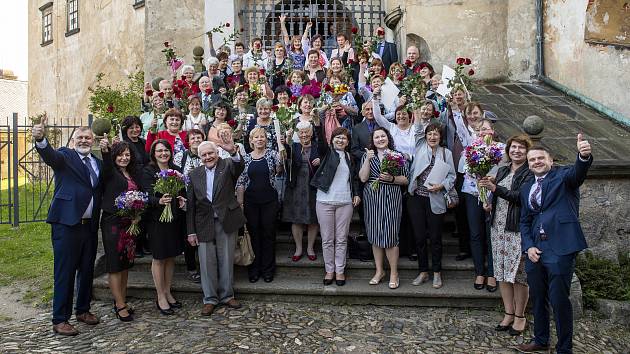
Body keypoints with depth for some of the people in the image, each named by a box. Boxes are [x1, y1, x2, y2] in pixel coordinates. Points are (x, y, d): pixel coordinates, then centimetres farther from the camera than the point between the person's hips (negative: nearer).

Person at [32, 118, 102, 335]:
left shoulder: (98, 163, 15)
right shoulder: (65, 157, -2)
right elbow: (50, 155, -24)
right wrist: (41, 139, -44)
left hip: (90, 225, 6)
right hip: (67, 223, -6)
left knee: (87, 270, 15)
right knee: (64, 272, 0)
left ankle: (83, 310, 31)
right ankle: (60, 320, 10)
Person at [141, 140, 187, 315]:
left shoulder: (176, 169, 8)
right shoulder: (148, 171, -7)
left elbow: (183, 191, 16)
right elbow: (148, 195, -17)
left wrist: (182, 199, -6)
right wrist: (159, 201, -37)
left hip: (175, 218, 5)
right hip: (157, 219, -5)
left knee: (171, 256, 13)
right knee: (159, 258, 4)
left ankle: (168, 293, 26)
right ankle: (160, 297, 15)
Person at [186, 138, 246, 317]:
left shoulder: (227, 166, -2)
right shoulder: (195, 174, 5)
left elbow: (239, 166, -27)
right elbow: (190, 205, 5)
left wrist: (234, 151, -49)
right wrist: (191, 231, 1)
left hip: (226, 222, -1)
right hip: (204, 224, 2)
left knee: (227, 261, 9)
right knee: (207, 262, 7)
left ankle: (226, 295, 26)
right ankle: (210, 299, 21)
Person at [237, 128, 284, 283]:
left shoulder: (272, 153, 1)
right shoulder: (246, 158, 5)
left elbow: (279, 170, -14)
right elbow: (241, 182, 5)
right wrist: (240, 202, -1)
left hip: (269, 200, -1)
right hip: (251, 201, 1)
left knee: (269, 233, 6)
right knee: (253, 234, 7)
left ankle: (268, 269, 18)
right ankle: (254, 269, 20)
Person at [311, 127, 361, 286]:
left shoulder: (349, 157, 14)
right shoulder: (327, 152, 3)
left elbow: (354, 177, 22)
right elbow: (320, 140, -16)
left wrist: (356, 193, 9)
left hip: (345, 202, 3)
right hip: (325, 201, -2)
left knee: (341, 239, 6)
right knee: (327, 239, 4)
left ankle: (340, 270, 17)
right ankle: (329, 270, 17)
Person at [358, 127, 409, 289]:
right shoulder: (368, 155, 9)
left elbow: (405, 179, 5)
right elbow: (363, 178, -2)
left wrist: (391, 178, -12)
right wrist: (368, 159, -11)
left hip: (392, 198, -2)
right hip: (372, 198, 2)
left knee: (390, 234, -4)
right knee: (374, 234, 7)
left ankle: (394, 273, 10)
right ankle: (379, 271, 21)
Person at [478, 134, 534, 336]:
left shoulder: (530, 173, -6)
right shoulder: (502, 171, 15)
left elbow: (521, 196, -19)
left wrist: (495, 188, -23)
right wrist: (490, 205, 6)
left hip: (518, 228, -6)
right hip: (498, 227, 6)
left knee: (518, 273, 0)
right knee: (502, 271, 9)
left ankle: (520, 316, 14)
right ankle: (508, 313, 21)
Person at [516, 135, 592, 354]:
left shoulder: (563, 176, 1)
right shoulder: (527, 189, 16)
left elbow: (578, 172, -23)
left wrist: (584, 156, -45)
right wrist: (528, 246, 1)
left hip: (560, 249, -6)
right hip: (535, 250, 6)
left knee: (559, 300, -1)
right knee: (537, 298, 16)